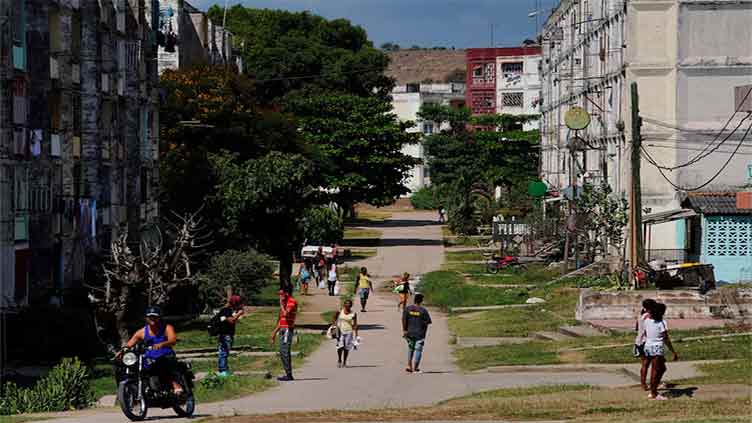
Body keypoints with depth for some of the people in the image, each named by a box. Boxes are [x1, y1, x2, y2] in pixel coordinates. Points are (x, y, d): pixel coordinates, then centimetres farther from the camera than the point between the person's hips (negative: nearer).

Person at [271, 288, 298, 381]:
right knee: (282, 352, 10)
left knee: (285, 352, -13)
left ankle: (289, 374, -13)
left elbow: (286, 314, -25)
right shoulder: (285, 303, 21)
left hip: (288, 329, -10)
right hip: (283, 330, 10)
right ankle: (287, 374, 13)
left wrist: (281, 304, -11)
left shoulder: (292, 302, -9)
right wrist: (275, 332, 26)